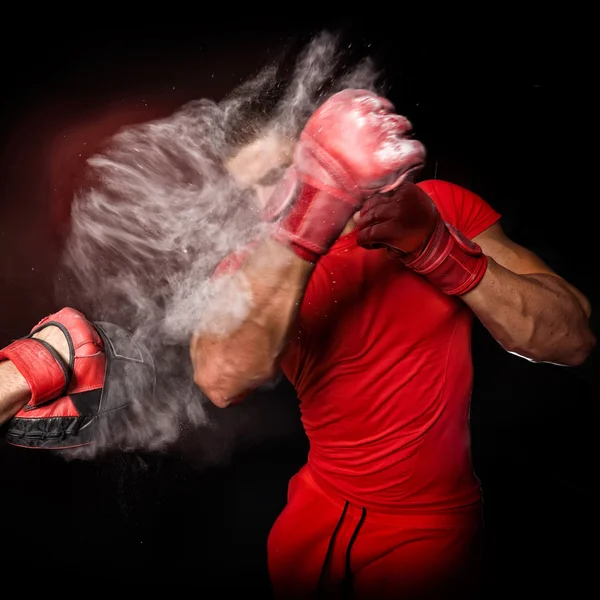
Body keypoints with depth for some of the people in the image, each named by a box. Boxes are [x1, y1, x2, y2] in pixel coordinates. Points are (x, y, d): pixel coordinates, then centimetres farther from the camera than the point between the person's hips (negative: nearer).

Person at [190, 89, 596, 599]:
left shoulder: (441, 209, -9)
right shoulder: (251, 271, -12)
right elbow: (221, 383, -34)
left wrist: (437, 248, -28)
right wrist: (309, 220, -42)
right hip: (316, 515, 2)